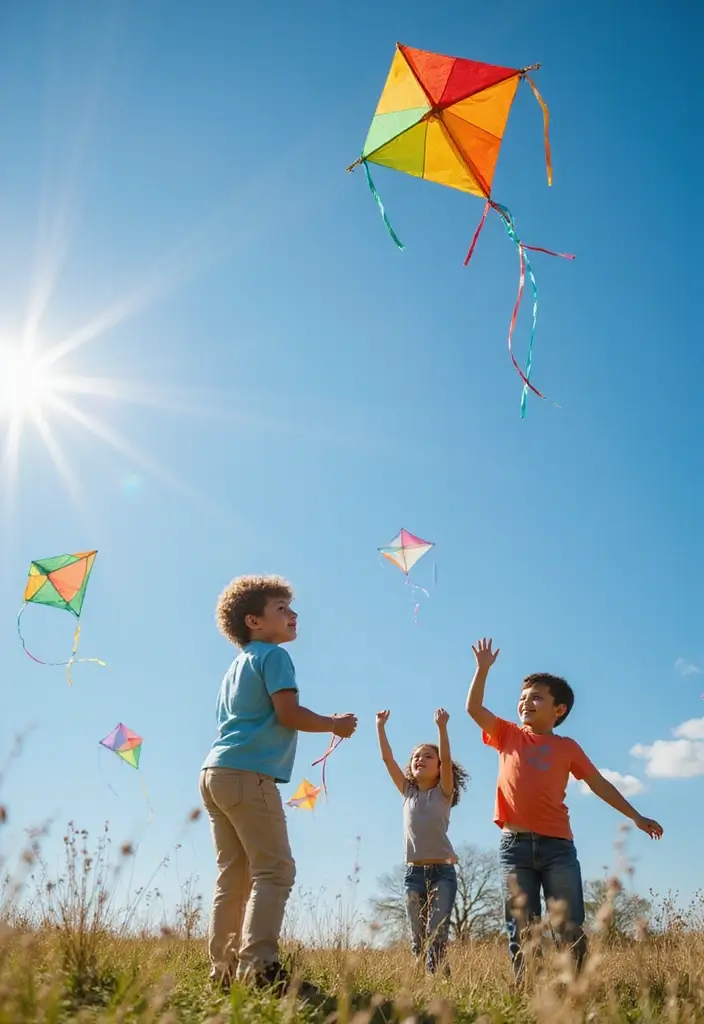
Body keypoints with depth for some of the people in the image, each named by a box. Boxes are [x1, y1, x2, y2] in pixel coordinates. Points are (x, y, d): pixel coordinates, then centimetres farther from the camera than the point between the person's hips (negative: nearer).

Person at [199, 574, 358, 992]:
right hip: (248, 774, -9)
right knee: (275, 870, -8)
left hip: (216, 772, 9)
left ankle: (225, 969, 8)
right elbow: (288, 713, -11)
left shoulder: (238, 665, 25)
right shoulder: (274, 655, -1)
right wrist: (335, 724, 2)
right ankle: (259, 966, -16)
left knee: (234, 875, 9)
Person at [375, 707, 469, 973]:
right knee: (418, 936, 3)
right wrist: (380, 727, -2)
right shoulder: (408, 792, 13)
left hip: (442, 870, -3)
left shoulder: (444, 792, 4)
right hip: (413, 872, 3)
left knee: (437, 932, -13)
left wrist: (441, 726, -22)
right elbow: (387, 759, 6)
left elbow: (446, 758, -12)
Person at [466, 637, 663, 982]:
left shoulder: (567, 747, 13)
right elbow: (474, 708, 5)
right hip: (515, 845, 0)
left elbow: (598, 783, 14)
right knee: (521, 934, 0)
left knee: (570, 931, -4)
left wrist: (635, 816, 11)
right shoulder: (508, 735, 13)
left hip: (558, 845, 0)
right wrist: (483, 668, 1)